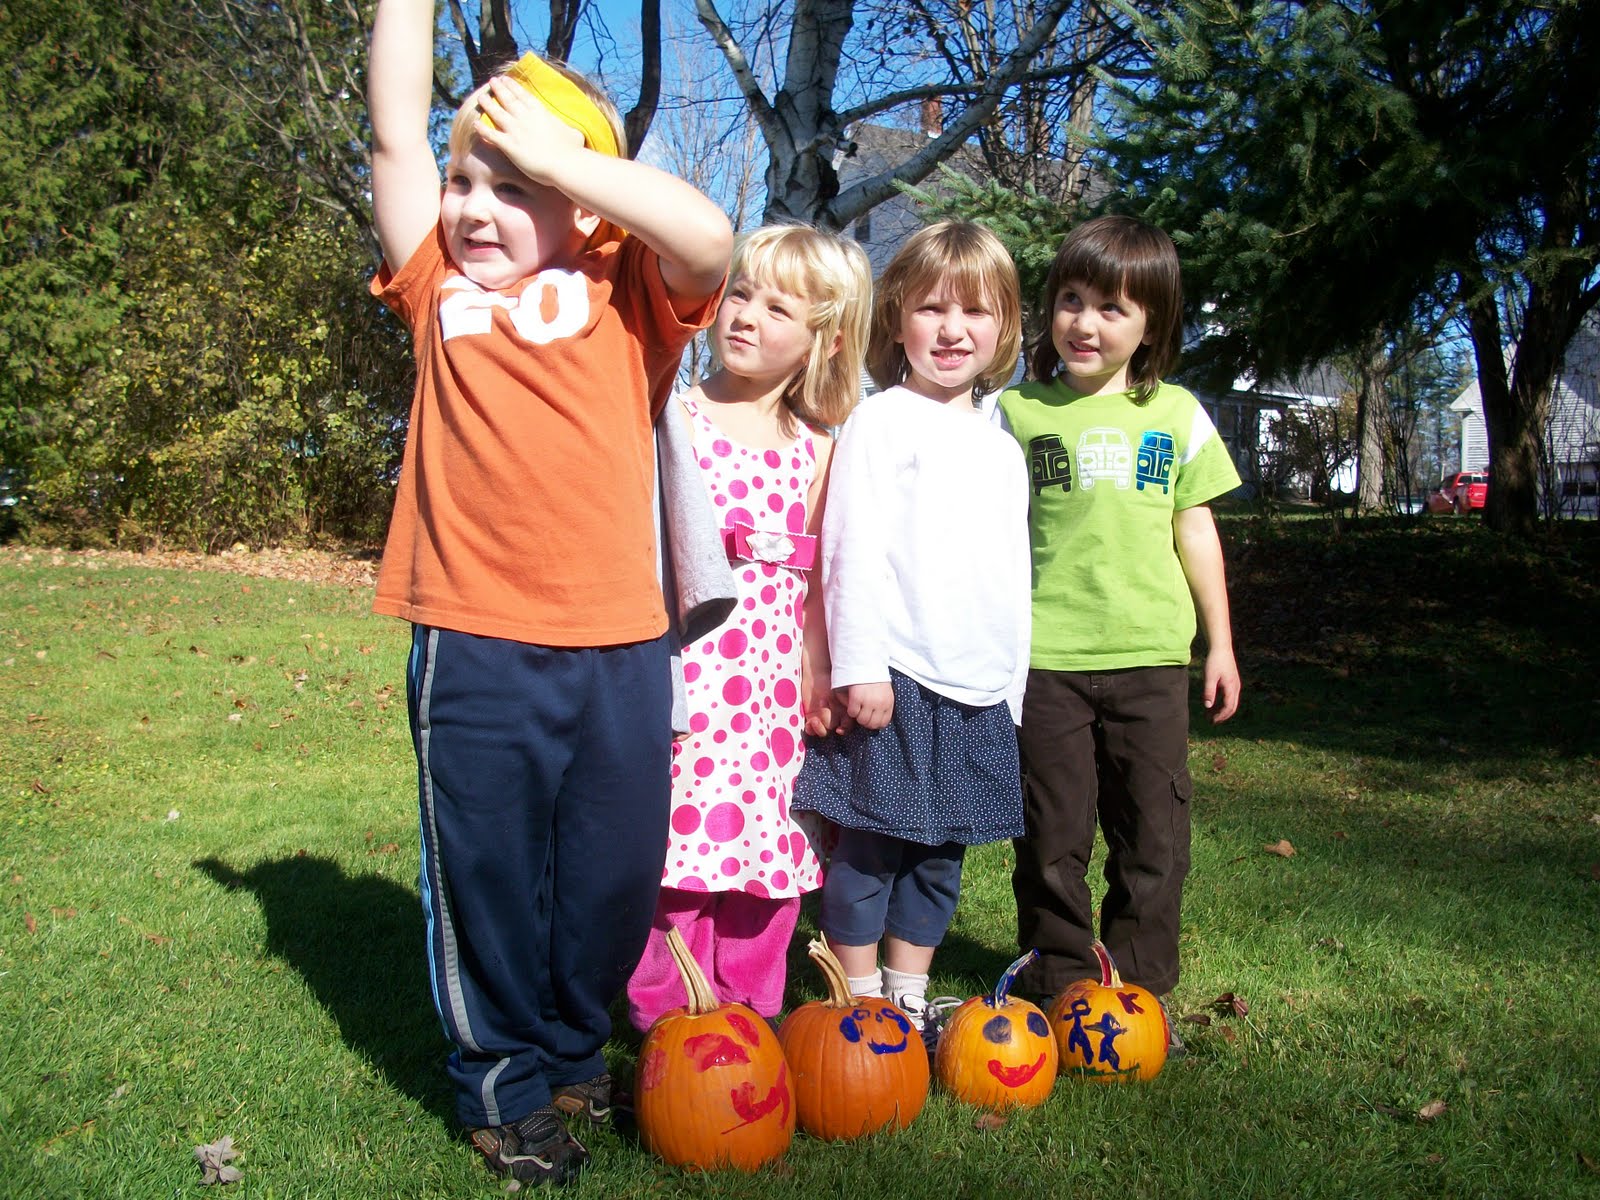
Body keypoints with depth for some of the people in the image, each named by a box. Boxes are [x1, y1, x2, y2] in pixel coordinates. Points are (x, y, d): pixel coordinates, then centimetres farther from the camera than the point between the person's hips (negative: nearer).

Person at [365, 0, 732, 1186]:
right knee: (488, 873, 11)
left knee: (614, 872, 14)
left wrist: (555, 153, -12)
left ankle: (576, 1053, 38)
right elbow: (396, 129, 5)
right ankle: (506, 1084, 31)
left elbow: (707, 237, -16)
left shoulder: (626, 296, 3)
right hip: (476, 646, 1)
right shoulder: (442, 288, 8)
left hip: (620, 642, 0)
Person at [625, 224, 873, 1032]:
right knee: (674, 840, -2)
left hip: (769, 683, 4)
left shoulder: (814, 450, 10)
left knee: (765, 845, 9)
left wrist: (817, 678, 11)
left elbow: (811, 576, 14)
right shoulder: (671, 415, 0)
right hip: (681, 670, -3)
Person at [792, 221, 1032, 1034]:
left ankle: (909, 998, 27)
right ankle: (859, 1004, 16)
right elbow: (854, 551, -10)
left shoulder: (1002, 447, 17)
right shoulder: (880, 421, -3)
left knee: (940, 853, 13)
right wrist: (859, 665, -15)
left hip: (981, 691, 6)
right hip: (896, 678, -6)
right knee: (870, 845, 1)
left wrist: (1012, 684, 18)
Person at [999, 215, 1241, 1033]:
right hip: (1045, 657, -2)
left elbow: (1195, 530, 13)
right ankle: (1059, 989, 21)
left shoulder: (1177, 414, 9)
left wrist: (1220, 642, 13)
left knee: (1154, 837, 8)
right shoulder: (1018, 411, 3)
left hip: (1151, 656, 2)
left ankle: (1141, 990, 24)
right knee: (1054, 835, 6)